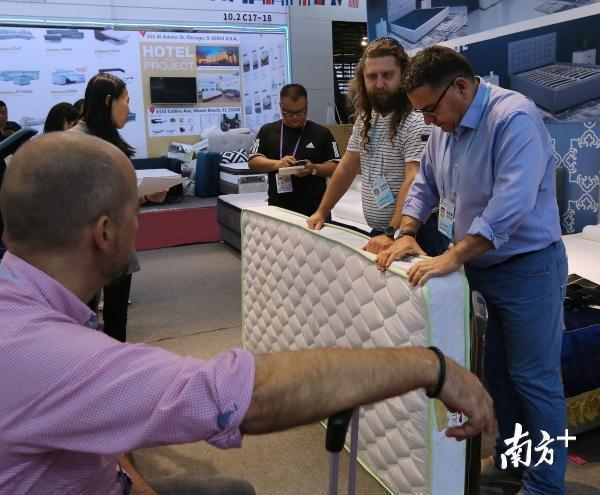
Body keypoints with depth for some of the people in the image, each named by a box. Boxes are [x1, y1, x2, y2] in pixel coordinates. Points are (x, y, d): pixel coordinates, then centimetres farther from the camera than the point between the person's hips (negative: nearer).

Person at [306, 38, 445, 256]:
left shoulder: (417, 122, -18)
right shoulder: (365, 119, 7)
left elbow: (413, 183, -27)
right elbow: (346, 169, 14)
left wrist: (393, 234, -35)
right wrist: (321, 212, 12)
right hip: (377, 233, 7)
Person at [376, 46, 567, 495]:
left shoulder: (514, 118, -22)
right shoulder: (445, 127, 4)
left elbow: (511, 203, -32)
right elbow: (425, 185, 14)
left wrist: (451, 258, -33)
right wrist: (407, 235, -1)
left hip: (527, 268, -8)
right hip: (480, 267, 8)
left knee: (534, 379, 3)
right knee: (497, 371, 18)